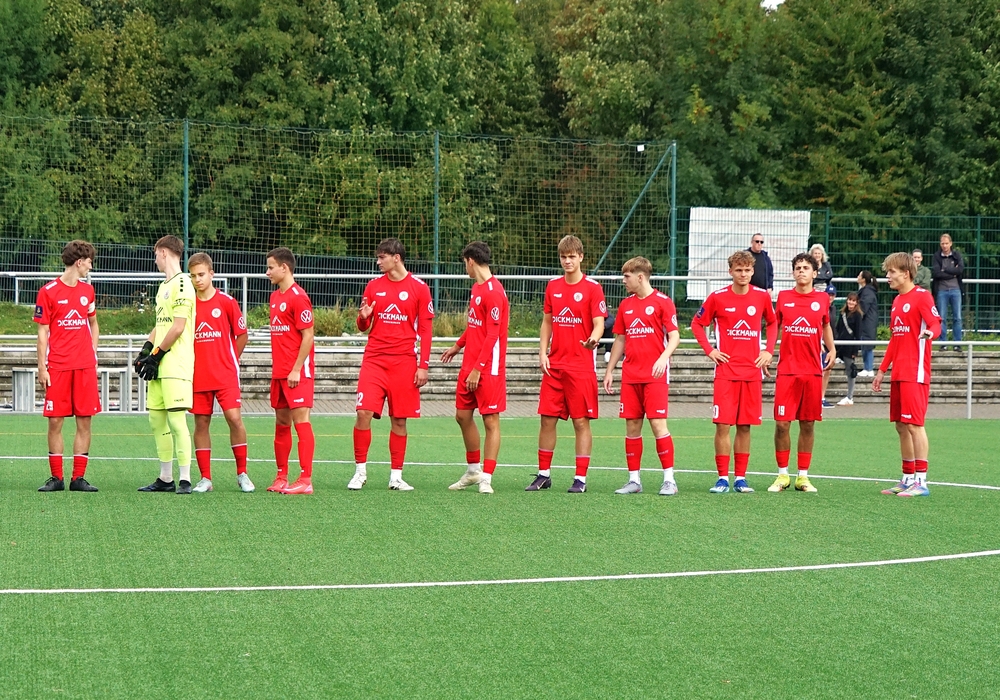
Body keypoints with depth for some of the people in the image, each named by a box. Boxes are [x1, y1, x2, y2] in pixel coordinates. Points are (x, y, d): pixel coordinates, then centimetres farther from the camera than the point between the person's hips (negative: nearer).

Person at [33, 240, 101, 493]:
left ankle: (78, 478, 5)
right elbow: (43, 332, -1)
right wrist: (42, 367, -5)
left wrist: (93, 354, 12)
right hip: (57, 367, -4)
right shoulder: (48, 292, -2)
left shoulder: (87, 291, 12)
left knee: (85, 421, 0)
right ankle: (56, 478, 6)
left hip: (85, 366, 4)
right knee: (55, 421, -2)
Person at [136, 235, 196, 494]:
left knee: (176, 418, -12)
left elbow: (178, 327, -16)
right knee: (157, 419, 10)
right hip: (160, 366, 10)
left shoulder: (181, 284, -10)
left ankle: (185, 479, -10)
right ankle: (165, 478, 16)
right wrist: (145, 350, 11)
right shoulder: (164, 286, 19)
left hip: (176, 365, -10)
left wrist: (156, 355, -12)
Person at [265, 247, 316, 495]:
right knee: (281, 423, 12)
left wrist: (296, 370, -18)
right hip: (279, 372, 9)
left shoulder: (298, 297, -12)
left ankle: (305, 480, -9)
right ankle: (282, 478, 19)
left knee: (300, 420, -9)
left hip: (297, 373, -9)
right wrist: (278, 369, 14)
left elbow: (308, 336, -15)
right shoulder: (275, 297, 15)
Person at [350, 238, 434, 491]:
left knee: (399, 420, 2)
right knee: (364, 413, -10)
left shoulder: (419, 288, 0)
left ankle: (396, 476, 10)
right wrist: (363, 317, -9)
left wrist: (423, 366, -4)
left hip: (404, 363, -2)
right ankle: (360, 471, 1)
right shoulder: (374, 286, 9)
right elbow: (364, 327, 15)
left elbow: (425, 329, 1)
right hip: (374, 359, 2)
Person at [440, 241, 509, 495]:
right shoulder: (476, 288, 13)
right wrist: (458, 345, 35)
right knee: (462, 415, 13)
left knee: (490, 420, -3)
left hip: (488, 368, -10)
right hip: (469, 365, 10)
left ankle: (486, 478, -1)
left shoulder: (493, 292, -16)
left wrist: (478, 369, -21)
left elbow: (492, 335, -19)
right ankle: (473, 470, 26)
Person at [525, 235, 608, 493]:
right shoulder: (553, 287, 11)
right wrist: (542, 353, 5)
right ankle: (543, 474, 15)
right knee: (547, 419, 5)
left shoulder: (592, 288, -4)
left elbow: (599, 324, -9)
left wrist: (593, 339, -31)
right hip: (554, 365, 5)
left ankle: (580, 478, 3)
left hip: (581, 366, -5)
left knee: (581, 421, -2)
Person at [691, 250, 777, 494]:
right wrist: (709, 350, -2)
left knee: (745, 426, 5)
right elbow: (697, 323, 8)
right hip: (726, 371, -2)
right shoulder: (718, 297, -2)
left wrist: (769, 350, 8)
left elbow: (772, 322, 20)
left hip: (752, 371, 2)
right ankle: (723, 478, 0)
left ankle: (741, 477, 12)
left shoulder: (762, 296, 4)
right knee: (723, 425, -6)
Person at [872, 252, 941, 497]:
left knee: (914, 424, -10)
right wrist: (882, 370, 23)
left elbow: (935, 323, -19)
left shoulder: (921, 296, -7)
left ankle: (921, 481, -8)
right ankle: (908, 478, 17)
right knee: (901, 426, 10)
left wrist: (930, 332, -42)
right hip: (898, 373, 9)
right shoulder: (897, 301, 18)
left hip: (915, 373, -9)